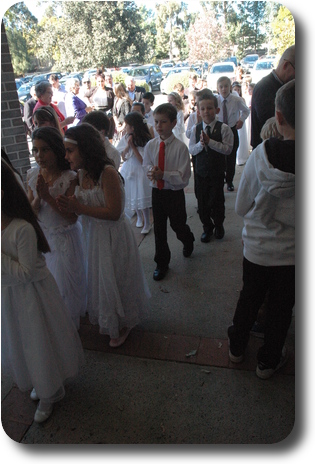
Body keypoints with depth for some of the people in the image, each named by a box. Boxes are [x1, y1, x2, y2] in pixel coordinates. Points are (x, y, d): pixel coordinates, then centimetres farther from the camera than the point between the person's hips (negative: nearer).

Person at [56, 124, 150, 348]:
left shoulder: (108, 173, -25)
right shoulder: (81, 174, -2)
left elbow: (114, 212, -27)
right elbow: (79, 207, 4)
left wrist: (79, 208, -26)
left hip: (114, 236, -7)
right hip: (94, 235, 8)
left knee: (115, 280, 12)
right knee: (101, 279, 23)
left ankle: (123, 324, 38)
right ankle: (108, 320, 49)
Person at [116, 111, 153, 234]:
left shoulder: (146, 140, -17)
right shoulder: (126, 138, -1)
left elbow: (143, 161, -19)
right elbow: (123, 157, 3)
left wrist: (133, 146, -20)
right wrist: (127, 146, -14)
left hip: (140, 171, -5)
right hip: (128, 170, 5)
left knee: (142, 197, -2)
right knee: (132, 195, 16)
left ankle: (147, 224, 14)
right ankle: (139, 217, 39)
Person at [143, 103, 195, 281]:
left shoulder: (180, 147, -17)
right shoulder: (150, 145, -4)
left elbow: (184, 176, -18)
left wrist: (163, 174, -26)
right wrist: (151, 170, -14)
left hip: (175, 194, -3)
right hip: (157, 191, 4)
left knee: (178, 225, 15)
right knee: (159, 229, 12)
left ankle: (188, 242, 53)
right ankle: (162, 263, 29)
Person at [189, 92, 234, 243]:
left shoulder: (223, 128, -9)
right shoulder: (195, 128, 1)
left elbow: (228, 149, -17)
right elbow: (191, 150, 0)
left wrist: (209, 141, -23)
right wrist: (200, 144, -19)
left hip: (217, 171, -3)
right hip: (200, 171, 3)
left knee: (217, 201, 7)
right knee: (202, 202, 10)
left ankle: (218, 225, 33)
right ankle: (207, 227, 31)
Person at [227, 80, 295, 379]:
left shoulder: (262, 154, -21)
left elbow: (241, 207, -10)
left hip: (257, 248, 1)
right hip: (292, 253, 0)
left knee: (249, 298, 23)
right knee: (280, 309, 20)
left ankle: (237, 347, 46)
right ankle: (268, 361, 41)